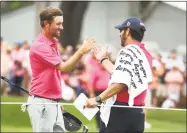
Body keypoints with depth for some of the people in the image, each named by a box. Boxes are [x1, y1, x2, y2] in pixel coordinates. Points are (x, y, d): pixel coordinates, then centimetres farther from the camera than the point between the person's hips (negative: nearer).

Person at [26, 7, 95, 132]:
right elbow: (64, 68, -20)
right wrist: (81, 51, -22)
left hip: (53, 102, 9)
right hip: (41, 103, -9)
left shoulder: (53, 43, 14)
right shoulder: (40, 46, -15)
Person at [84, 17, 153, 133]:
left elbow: (120, 83, -22)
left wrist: (98, 99, -20)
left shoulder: (128, 51, -10)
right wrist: (104, 59, 35)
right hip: (137, 113, 8)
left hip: (120, 111, -8)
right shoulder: (146, 55, 15)